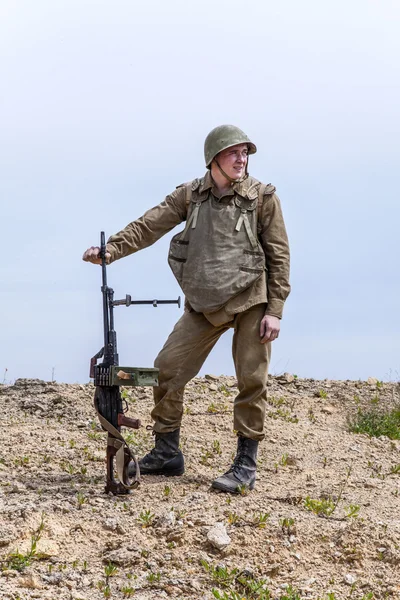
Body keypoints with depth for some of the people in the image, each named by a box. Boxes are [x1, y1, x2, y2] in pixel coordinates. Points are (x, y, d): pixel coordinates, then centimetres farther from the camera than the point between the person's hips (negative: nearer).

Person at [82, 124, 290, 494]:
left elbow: (279, 256, -6)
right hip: (204, 304, 3)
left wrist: (275, 311, -11)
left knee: (252, 380, -5)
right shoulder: (190, 195, 2)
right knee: (168, 367, -1)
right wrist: (110, 249, -19)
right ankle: (166, 454, 12)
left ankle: (246, 466, 5)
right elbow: (149, 226, -4)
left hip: (252, 300, -3)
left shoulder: (262, 197, -6)